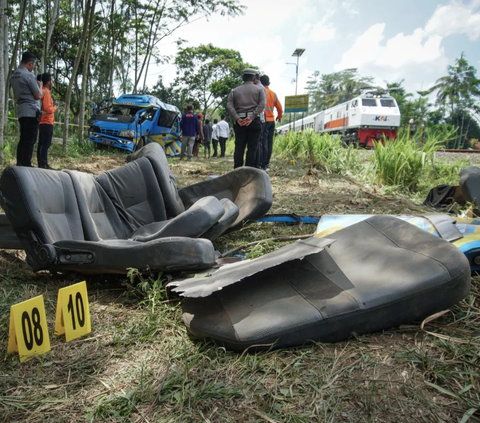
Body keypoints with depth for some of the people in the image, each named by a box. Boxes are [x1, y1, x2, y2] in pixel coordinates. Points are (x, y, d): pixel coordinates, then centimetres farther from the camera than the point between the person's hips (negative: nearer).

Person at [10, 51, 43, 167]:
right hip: (31, 111, -9)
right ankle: (26, 165, -9)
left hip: (21, 112, 9)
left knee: (23, 139, 11)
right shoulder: (29, 75, -11)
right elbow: (38, 96, -11)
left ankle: (20, 164, 12)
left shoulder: (13, 75, 16)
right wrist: (40, 86, 8)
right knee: (30, 140, -8)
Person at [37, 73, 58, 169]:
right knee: (46, 144, -10)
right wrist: (55, 109, -2)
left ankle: (40, 164, 12)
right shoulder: (46, 92, -11)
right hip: (47, 123, -10)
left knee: (41, 144, 9)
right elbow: (47, 108, -19)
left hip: (42, 122, 10)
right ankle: (44, 164, -12)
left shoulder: (42, 91, 17)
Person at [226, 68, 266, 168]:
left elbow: (229, 105, -2)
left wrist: (237, 118, -9)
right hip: (254, 122, -2)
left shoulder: (234, 91, 13)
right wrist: (251, 117, -14)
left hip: (239, 122, 2)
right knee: (252, 148, 0)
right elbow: (262, 104, -9)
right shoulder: (259, 89, 7)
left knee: (239, 148, 4)